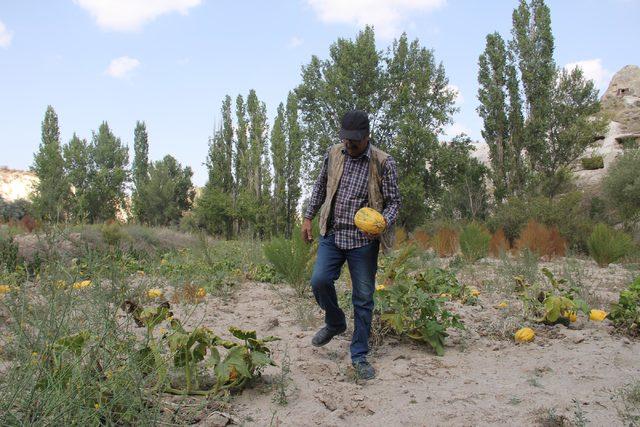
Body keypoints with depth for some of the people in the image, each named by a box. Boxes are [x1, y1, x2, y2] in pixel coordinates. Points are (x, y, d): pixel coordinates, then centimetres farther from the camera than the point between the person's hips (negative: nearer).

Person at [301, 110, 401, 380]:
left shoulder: (383, 163, -8)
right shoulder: (333, 154, 3)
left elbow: (393, 201, -4)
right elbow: (320, 187, 16)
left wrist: (383, 222, -24)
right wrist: (308, 217, 12)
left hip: (363, 239, -3)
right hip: (332, 234, 3)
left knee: (363, 297, 2)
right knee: (319, 280, -12)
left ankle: (359, 355, 18)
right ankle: (335, 323, 20)